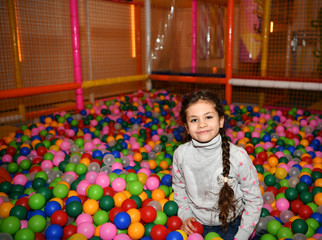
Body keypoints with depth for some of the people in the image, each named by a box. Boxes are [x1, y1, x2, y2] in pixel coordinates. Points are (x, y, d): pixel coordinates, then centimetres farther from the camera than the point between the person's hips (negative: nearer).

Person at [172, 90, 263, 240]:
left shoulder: (238, 156, -23)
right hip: (195, 225, 2)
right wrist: (185, 216, -7)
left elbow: (254, 199, -12)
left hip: (230, 225, -2)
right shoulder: (181, 154, -16)